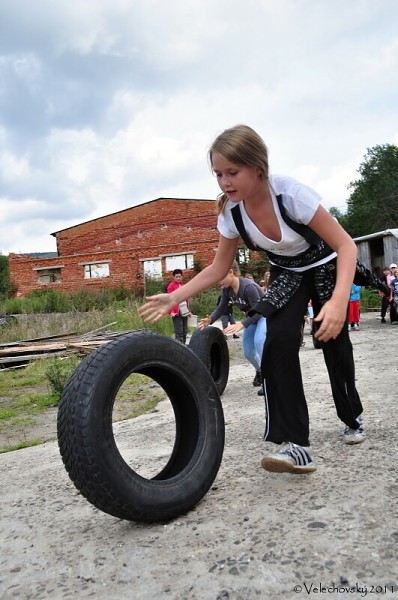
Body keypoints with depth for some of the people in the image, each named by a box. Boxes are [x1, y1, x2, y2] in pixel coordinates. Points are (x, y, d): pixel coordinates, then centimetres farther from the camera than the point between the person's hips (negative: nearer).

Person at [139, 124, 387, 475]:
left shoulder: (290, 193, -35)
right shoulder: (231, 212, -20)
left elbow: (345, 244, -30)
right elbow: (219, 269, -9)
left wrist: (339, 301, -46)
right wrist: (174, 298, -20)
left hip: (325, 268, -3)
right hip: (286, 275, 3)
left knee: (334, 344, 6)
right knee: (277, 342, -20)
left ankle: (352, 418, 36)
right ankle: (296, 444, -17)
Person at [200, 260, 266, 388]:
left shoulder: (248, 286, -35)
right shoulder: (227, 289, -12)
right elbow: (221, 308, -5)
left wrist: (241, 324, -46)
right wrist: (210, 320, -25)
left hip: (264, 314, -7)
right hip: (251, 317, 7)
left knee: (259, 340, -34)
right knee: (248, 352, 4)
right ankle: (260, 371, 34)